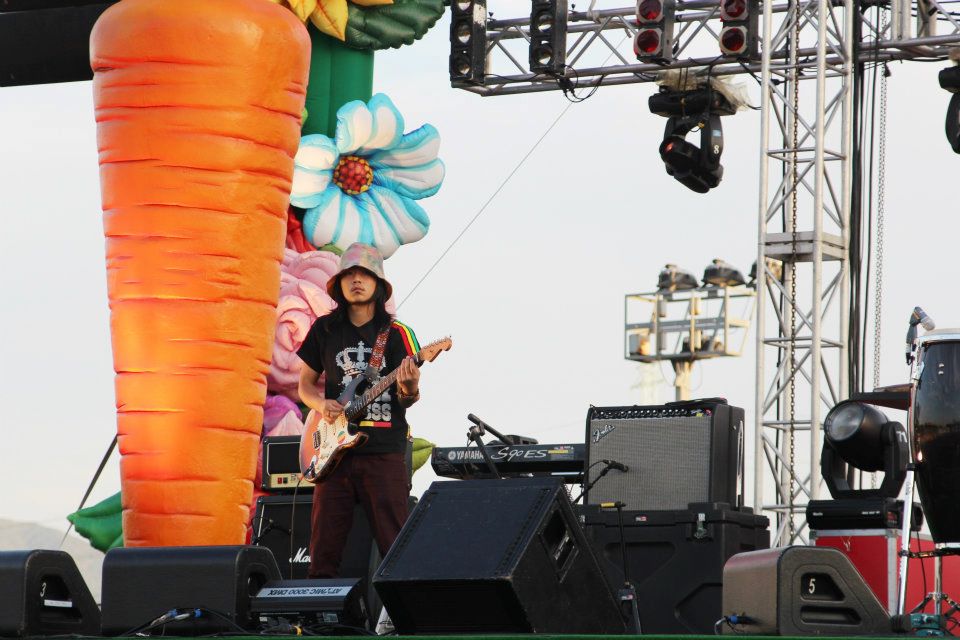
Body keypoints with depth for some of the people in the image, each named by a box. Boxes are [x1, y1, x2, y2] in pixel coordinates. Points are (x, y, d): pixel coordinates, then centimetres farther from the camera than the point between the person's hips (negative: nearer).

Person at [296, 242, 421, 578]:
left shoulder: (397, 334, 4)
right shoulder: (325, 329, 10)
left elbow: (407, 399, 1)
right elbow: (305, 383, 18)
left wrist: (409, 391, -22)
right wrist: (321, 404, -3)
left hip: (384, 452, -2)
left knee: (396, 546, -7)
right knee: (324, 551, 0)